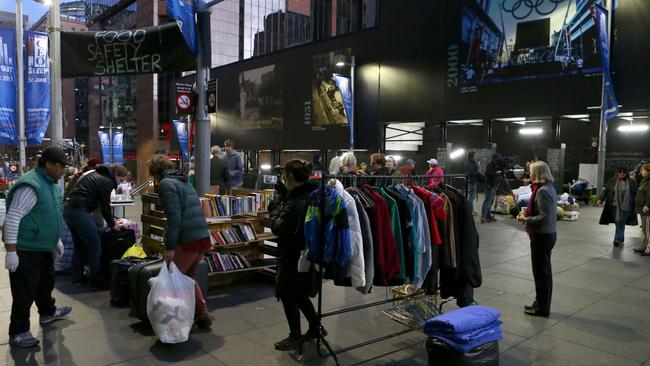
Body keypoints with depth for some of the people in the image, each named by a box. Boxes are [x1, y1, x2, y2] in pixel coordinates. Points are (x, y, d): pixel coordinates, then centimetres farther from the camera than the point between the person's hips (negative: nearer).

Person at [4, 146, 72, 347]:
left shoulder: (51, 184, 8)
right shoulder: (31, 185, -23)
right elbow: (12, 218, -25)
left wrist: (56, 240, 24)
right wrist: (11, 251, -25)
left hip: (44, 247, 10)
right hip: (26, 250, -10)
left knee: (46, 282, 25)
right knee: (25, 291, 1)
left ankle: (47, 312, 45)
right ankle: (18, 332, 14)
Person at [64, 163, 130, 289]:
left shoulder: (95, 174, 22)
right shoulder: (106, 181, -7)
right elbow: (105, 206, -5)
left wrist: (111, 219, 28)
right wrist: (112, 224, 10)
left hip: (68, 209, 10)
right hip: (79, 211, -10)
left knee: (79, 245, 21)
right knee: (94, 246, -3)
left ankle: (77, 276, 29)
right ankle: (97, 281, 1)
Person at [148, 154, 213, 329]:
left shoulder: (166, 184, -6)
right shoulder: (185, 182, 21)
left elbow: (174, 217, -17)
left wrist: (169, 246, -16)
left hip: (188, 241, -9)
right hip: (204, 237, 9)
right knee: (188, 277, 23)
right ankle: (202, 315, 23)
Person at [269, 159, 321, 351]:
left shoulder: (295, 201, -25)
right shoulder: (310, 195, 3)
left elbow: (278, 229, -23)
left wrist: (275, 206, -11)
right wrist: (284, 196, 7)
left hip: (292, 255, -9)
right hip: (307, 252, 9)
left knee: (288, 296, 7)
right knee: (299, 294, 24)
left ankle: (295, 337, 20)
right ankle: (315, 327, 34)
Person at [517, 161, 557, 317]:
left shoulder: (542, 191, -22)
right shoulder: (549, 187, 9)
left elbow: (544, 218, -25)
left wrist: (526, 219, -14)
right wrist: (528, 213, 6)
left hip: (542, 236, -10)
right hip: (548, 234, 10)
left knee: (541, 271, 1)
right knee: (544, 271, 18)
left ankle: (542, 308, 13)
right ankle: (541, 304, 31)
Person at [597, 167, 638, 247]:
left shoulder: (632, 183, 3)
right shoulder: (612, 182, 4)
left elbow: (636, 194, 6)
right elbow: (605, 191, 4)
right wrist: (600, 199, -9)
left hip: (626, 207, -1)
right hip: (615, 206, 2)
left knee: (621, 224, -6)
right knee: (618, 223, 8)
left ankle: (618, 240, -5)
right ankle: (620, 240, 23)